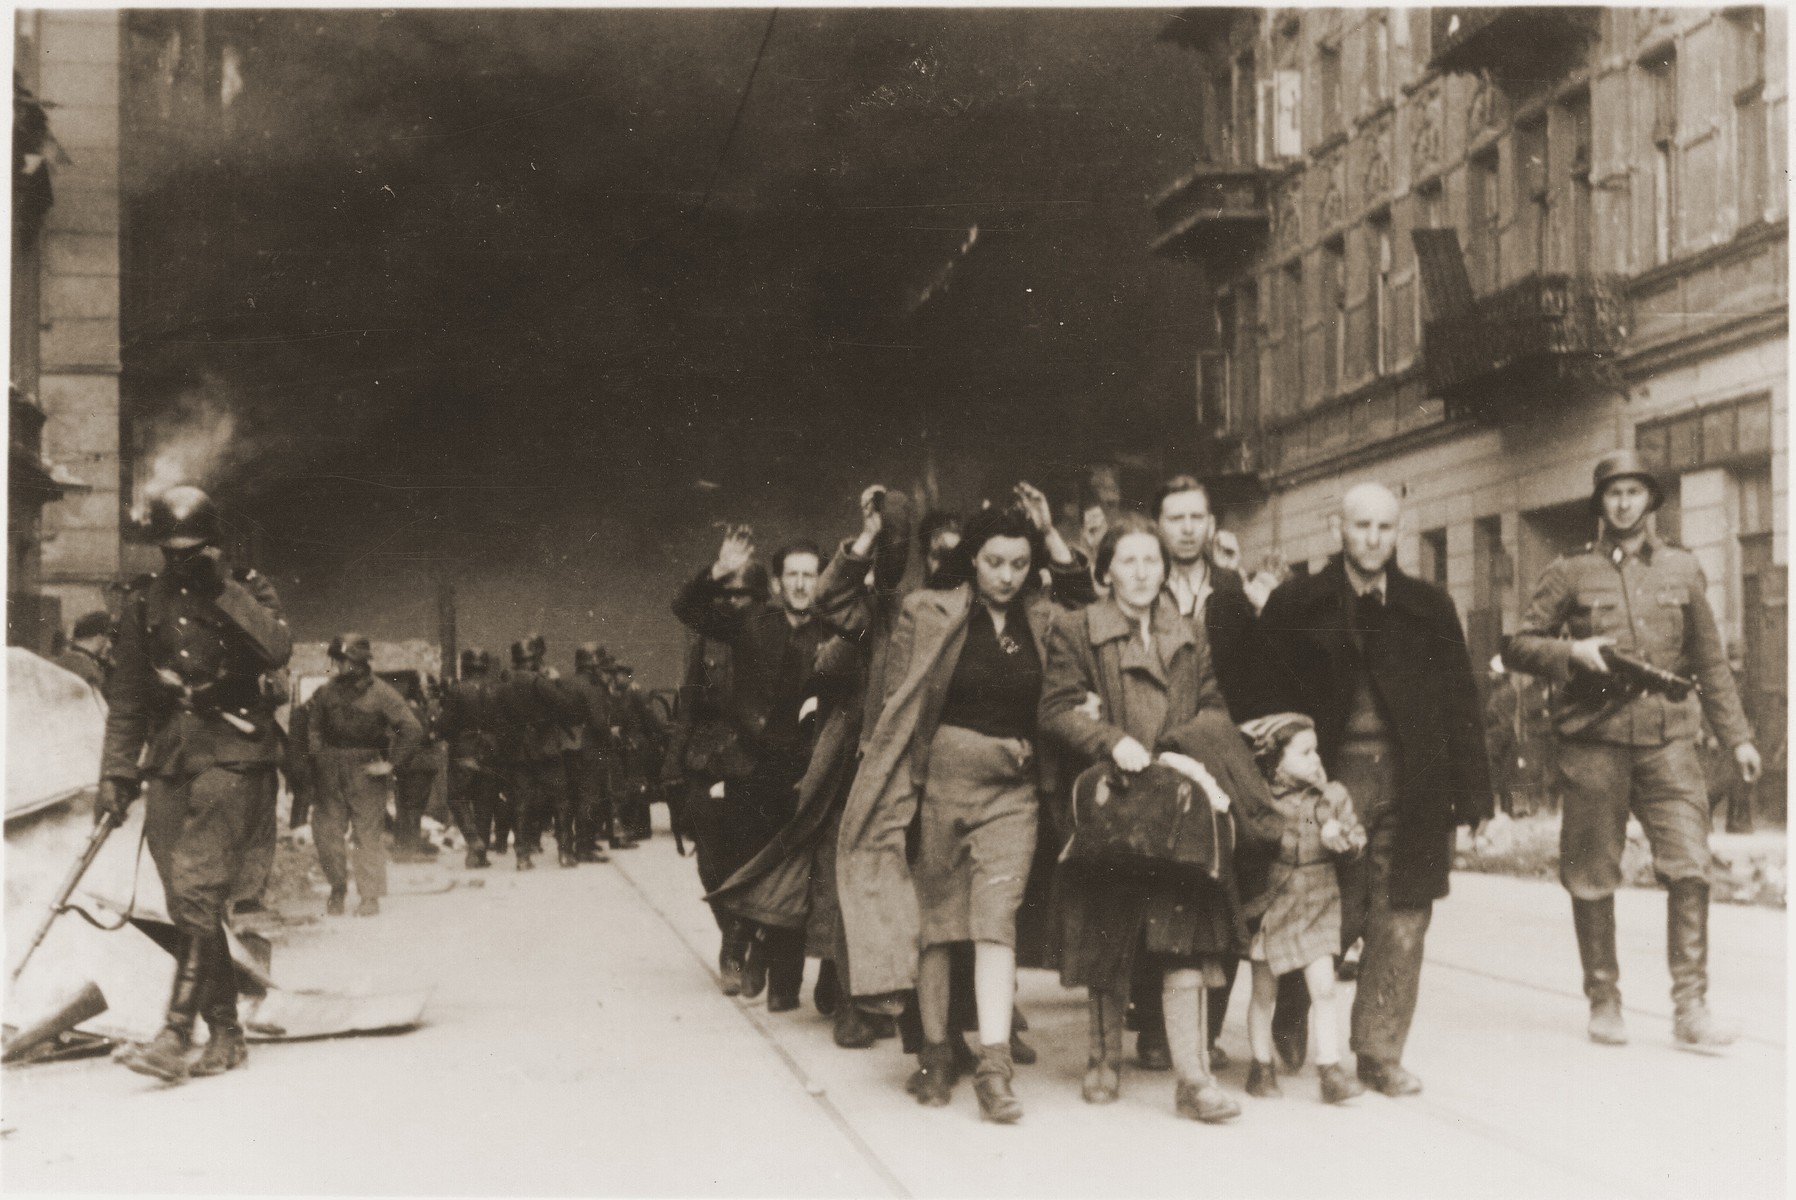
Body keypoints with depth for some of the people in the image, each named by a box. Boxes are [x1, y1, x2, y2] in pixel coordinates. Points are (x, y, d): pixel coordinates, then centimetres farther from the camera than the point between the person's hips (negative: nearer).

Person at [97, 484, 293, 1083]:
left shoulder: (248, 589, 3)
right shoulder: (145, 602, 12)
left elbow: (277, 650, -16)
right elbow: (127, 696, 15)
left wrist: (223, 589, -15)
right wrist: (116, 774, 8)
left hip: (232, 754, -4)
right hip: (169, 761, 5)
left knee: (197, 888, -17)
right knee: (187, 905, 3)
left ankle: (176, 1036, -19)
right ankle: (225, 1034, 12)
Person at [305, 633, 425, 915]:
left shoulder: (380, 692, -7)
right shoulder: (327, 691, 5)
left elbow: (412, 730, -10)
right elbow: (312, 722, 22)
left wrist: (391, 764, -10)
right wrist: (317, 752, 8)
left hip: (366, 772, -4)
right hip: (329, 773, 4)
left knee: (368, 834, -1)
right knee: (325, 831, 4)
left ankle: (370, 896, 7)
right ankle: (338, 887, 23)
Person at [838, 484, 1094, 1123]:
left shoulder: (1040, 617, 8)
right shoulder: (928, 611, 1)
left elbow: (1090, 598, 21)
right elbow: (898, 703, 2)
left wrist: (1052, 536, 8)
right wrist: (900, 785, -5)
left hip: (1013, 788, 1)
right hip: (943, 776, -1)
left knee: (997, 918, -10)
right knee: (934, 920, 6)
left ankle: (994, 1069, -13)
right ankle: (934, 1054, 18)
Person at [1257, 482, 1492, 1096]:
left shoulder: (1429, 608, 10)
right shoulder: (1295, 605, 4)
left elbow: (1460, 704, 8)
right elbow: (1266, 697, 1)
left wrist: (1473, 793, 2)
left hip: (1411, 786, 2)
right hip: (1330, 780, -2)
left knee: (1400, 924, 2)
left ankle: (1381, 1053, 14)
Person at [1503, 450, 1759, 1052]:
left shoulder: (1682, 569, 13)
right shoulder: (1571, 573, 6)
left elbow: (1709, 662, 17)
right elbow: (1517, 646, 6)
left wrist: (1737, 735, 12)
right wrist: (1572, 651, -12)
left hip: (1667, 737, 1)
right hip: (1593, 738, -1)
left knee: (1690, 864, -12)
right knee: (1592, 878, 4)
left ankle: (1690, 1007, -7)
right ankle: (1603, 1001, 17)